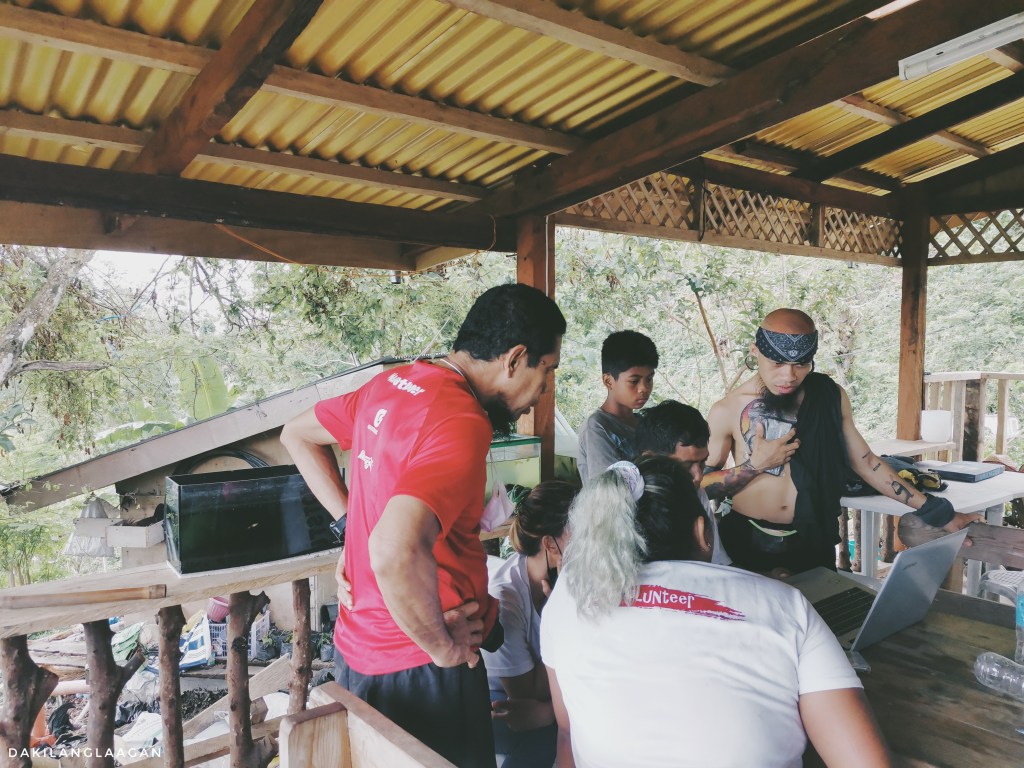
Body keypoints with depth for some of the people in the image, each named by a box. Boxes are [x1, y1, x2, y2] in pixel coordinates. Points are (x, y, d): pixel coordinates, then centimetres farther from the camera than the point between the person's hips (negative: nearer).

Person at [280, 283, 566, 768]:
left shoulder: (393, 383, 0)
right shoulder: (461, 423, -27)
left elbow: (297, 434, 15)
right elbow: (397, 553, -41)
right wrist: (444, 646, -24)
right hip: (416, 668, -8)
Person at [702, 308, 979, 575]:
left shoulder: (830, 397, -2)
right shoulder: (727, 411, -9)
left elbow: (865, 462, 7)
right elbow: (701, 484, -5)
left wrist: (935, 511, 6)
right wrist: (754, 465, -18)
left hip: (812, 540, 2)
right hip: (747, 541, -2)